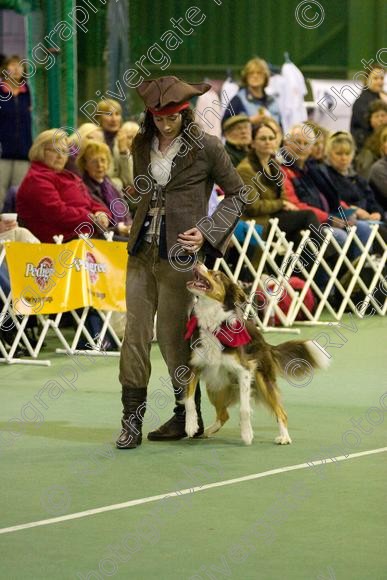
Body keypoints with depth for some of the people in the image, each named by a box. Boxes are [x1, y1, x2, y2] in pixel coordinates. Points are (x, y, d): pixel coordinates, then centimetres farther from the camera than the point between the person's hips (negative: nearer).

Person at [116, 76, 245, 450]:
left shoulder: (206, 146, -5)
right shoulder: (142, 145, 10)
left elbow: (237, 195, 1)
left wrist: (206, 231, -9)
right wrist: (137, 228, 11)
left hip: (179, 252, -5)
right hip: (142, 250, 5)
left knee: (172, 335, 1)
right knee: (135, 331, -2)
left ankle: (189, 417, 18)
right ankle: (132, 421, 1)